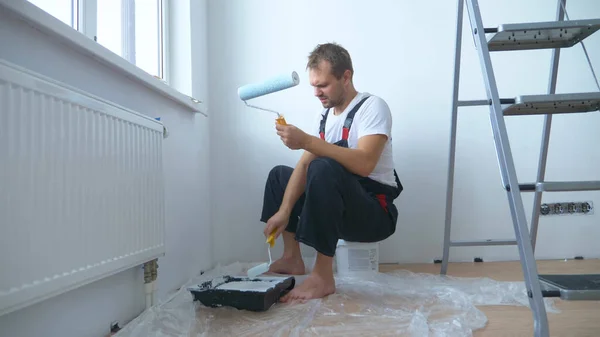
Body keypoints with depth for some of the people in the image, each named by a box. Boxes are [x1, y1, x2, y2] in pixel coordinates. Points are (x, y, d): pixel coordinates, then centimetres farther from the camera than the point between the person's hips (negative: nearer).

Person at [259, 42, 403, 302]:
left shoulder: (372, 107, -13)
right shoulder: (324, 117, 10)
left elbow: (364, 164, -31)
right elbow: (303, 166, 3)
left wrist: (306, 141, -36)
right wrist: (284, 211, -10)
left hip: (376, 213, -8)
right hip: (339, 207, 8)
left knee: (324, 168, -34)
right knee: (279, 174, 14)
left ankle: (323, 276, -27)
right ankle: (292, 259, 6)